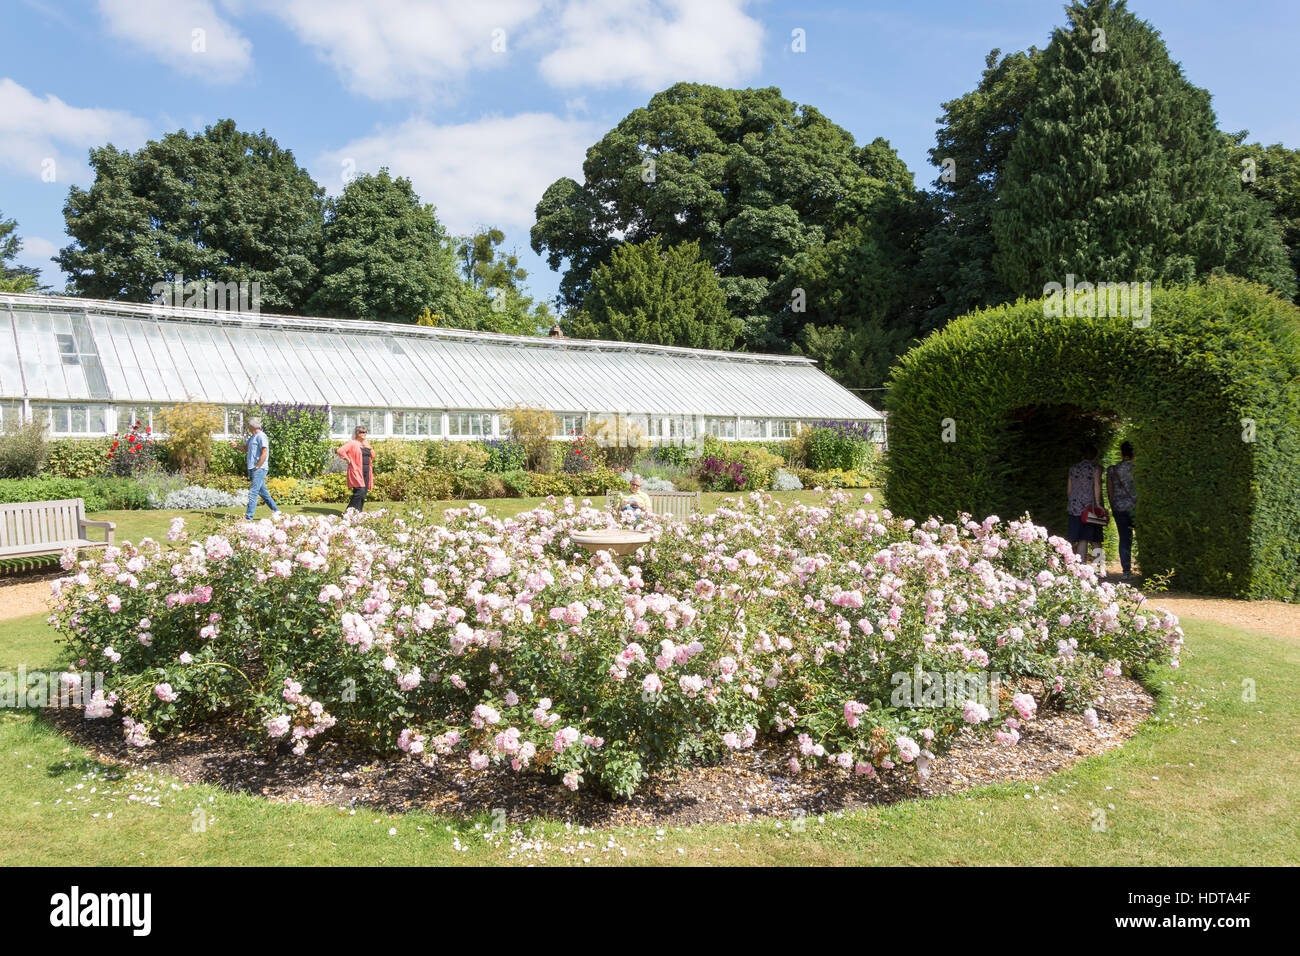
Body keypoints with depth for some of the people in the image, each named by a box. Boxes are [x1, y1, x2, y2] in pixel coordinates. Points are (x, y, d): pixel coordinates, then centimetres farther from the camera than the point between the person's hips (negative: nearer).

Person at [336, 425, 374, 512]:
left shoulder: (366, 443, 17)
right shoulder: (352, 443, -6)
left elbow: (373, 456, 18)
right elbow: (340, 451, -16)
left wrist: (369, 447, 1)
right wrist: (348, 460, -12)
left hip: (366, 471, 8)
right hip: (357, 471, -8)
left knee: (364, 492, 6)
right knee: (360, 491, -19)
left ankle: (358, 511, 12)